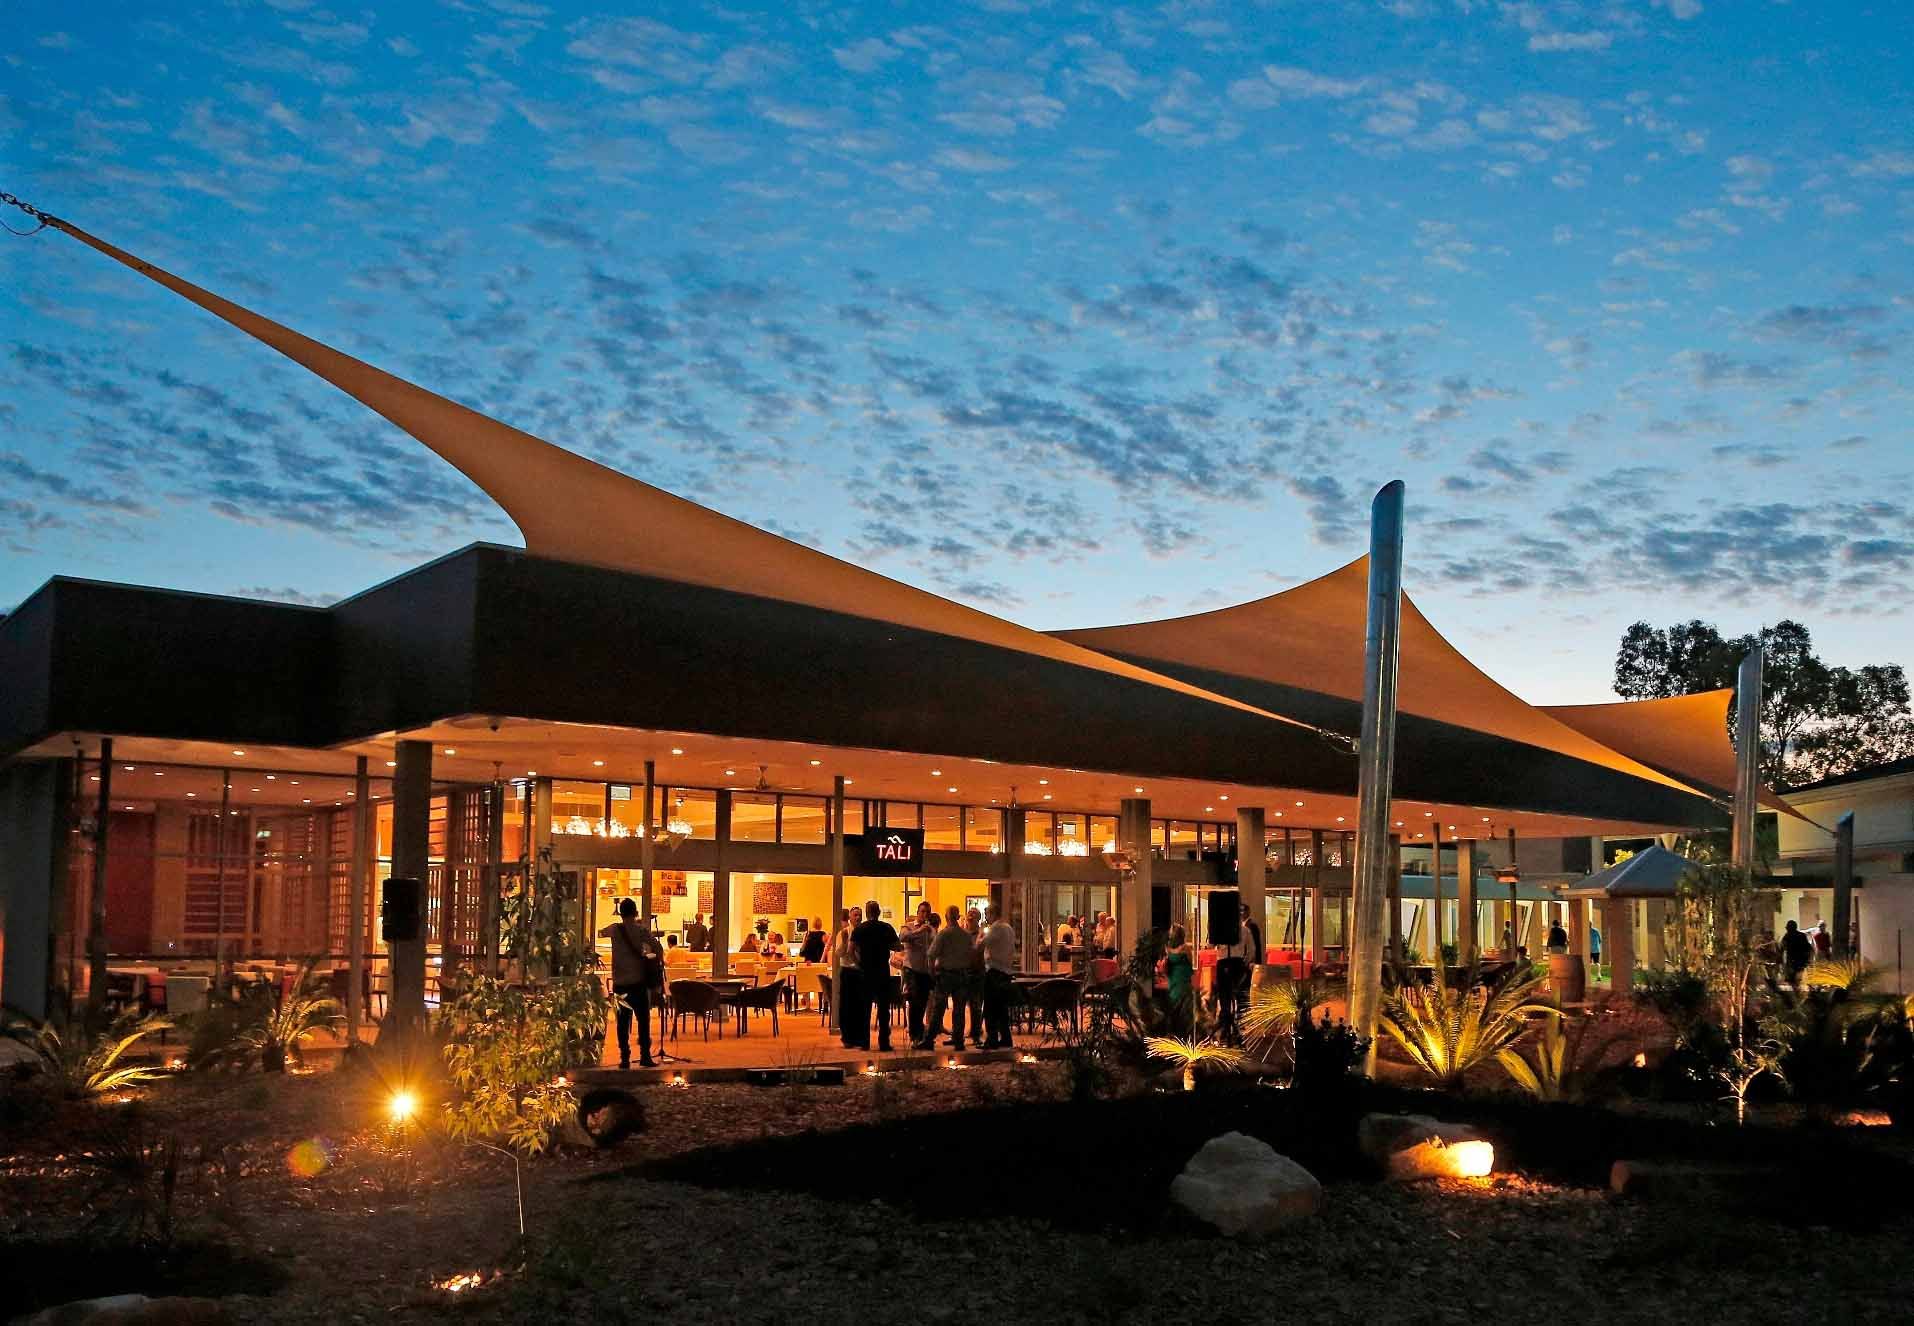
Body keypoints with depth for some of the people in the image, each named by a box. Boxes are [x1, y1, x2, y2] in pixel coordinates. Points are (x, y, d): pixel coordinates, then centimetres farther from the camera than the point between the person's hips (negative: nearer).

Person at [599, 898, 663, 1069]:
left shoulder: (614, 929, 3)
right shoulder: (641, 929, -5)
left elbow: (602, 932, 26)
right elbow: (657, 948, -16)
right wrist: (660, 963, 0)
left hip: (619, 982, 2)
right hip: (638, 981, -2)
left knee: (623, 1021, 5)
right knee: (643, 1020, 4)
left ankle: (624, 1058, 2)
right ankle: (645, 1056, 1)